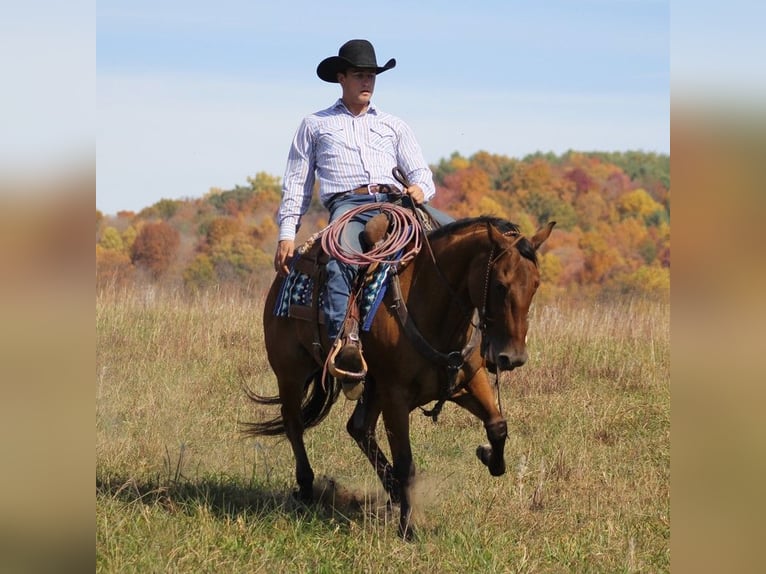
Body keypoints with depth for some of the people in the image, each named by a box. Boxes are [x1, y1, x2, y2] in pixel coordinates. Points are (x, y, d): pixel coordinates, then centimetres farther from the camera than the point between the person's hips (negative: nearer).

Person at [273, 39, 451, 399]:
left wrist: (420, 188, -7)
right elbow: (296, 183, 18)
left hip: (395, 202, 3)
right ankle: (340, 342, -53)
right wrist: (286, 234, 6)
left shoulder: (393, 126, 27)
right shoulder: (315, 126, 22)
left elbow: (421, 173, 19)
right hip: (347, 204, -3)